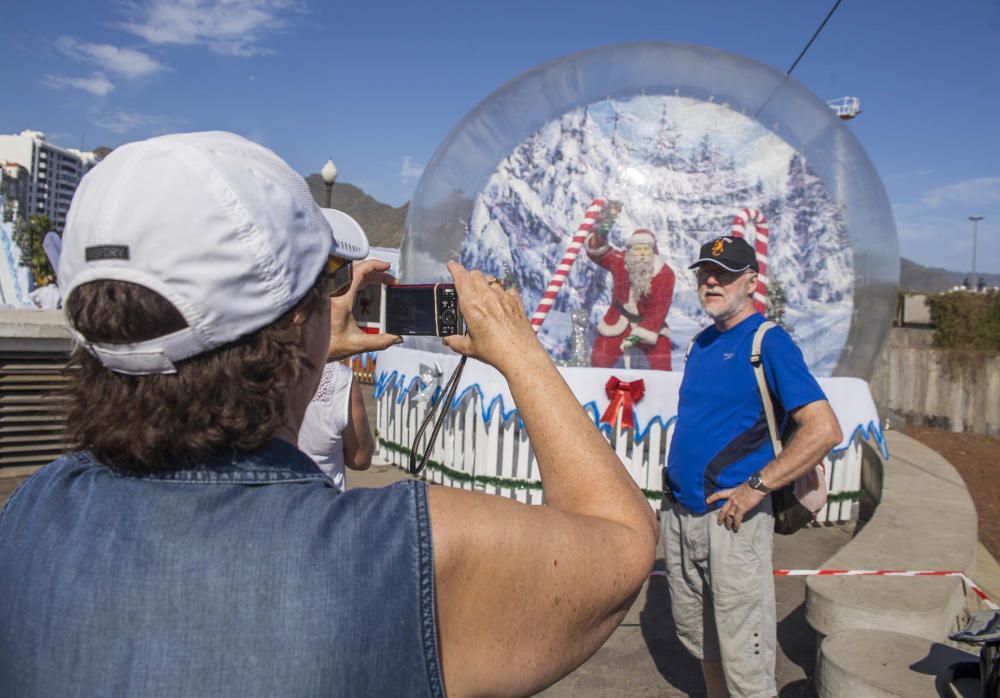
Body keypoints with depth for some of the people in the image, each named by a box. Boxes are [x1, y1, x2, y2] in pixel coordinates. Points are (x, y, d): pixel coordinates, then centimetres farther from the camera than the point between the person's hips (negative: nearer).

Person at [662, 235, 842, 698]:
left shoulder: (768, 342, -11)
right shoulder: (701, 343, 11)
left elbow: (824, 430, -19)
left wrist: (754, 489, -20)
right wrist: (674, 488, 12)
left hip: (731, 520, -7)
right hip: (679, 515, 7)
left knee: (743, 660, 2)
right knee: (697, 636, 21)